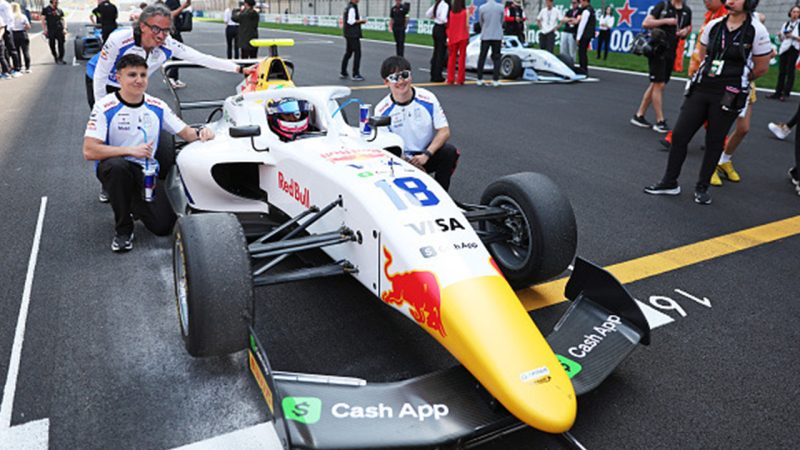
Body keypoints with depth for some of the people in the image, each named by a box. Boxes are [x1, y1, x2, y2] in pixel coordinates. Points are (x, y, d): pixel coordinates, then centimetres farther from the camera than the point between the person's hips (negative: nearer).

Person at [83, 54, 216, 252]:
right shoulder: (104, 107, -11)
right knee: (118, 166, -40)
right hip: (113, 168, -2)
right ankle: (123, 229, -17)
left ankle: (134, 203, 22)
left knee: (163, 226, -15)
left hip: (146, 171, 3)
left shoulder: (157, 107, 2)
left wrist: (201, 133, -19)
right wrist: (131, 150, -28)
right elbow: (89, 151, -19)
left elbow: (187, 133, 5)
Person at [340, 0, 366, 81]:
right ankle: (355, 75, -5)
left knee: (348, 52, 17)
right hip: (353, 34, -10)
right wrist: (361, 21, -12)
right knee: (357, 53, -6)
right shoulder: (352, 8, -16)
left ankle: (343, 73, 22)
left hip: (348, 34, 10)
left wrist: (360, 21, 9)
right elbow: (351, 21, -23)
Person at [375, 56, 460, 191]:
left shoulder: (427, 98, -7)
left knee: (450, 151, -29)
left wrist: (426, 155, -24)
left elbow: (444, 131, -9)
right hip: (402, 159, -1)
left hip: (428, 155, 1)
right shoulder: (382, 110, -9)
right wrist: (407, 162, -22)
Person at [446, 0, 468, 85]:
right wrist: (468, 37, 2)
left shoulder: (451, 12, 3)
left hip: (452, 38, 3)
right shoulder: (465, 12, -5)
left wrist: (448, 37, 11)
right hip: (462, 37, -3)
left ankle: (450, 79, 7)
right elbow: (467, 25, -7)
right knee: (462, 57, 2)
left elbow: (448, 26, 5)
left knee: (452, 58, 8)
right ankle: (460, 79, 0)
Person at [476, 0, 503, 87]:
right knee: (496, 58, 6)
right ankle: (495, 79, 0)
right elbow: (501, 21, 10)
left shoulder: (482, 7, -4)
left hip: (485, 36, 0)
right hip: (497, 36, 0)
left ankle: (479, 79, 9)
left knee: (482, 57, 9)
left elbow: (480, 22, 9)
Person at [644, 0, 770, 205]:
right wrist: (711, 76, 14)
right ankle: (670, 182, 14)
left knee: (714, 142, 5)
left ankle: (702, 187, 20)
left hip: (728, 96, -4)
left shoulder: (756, 31, -8)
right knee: (679, 135, 1)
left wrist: (735, 80, 14)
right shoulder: (714, 25, 3)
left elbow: (761, 67, 2)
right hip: (701, 89, 4)